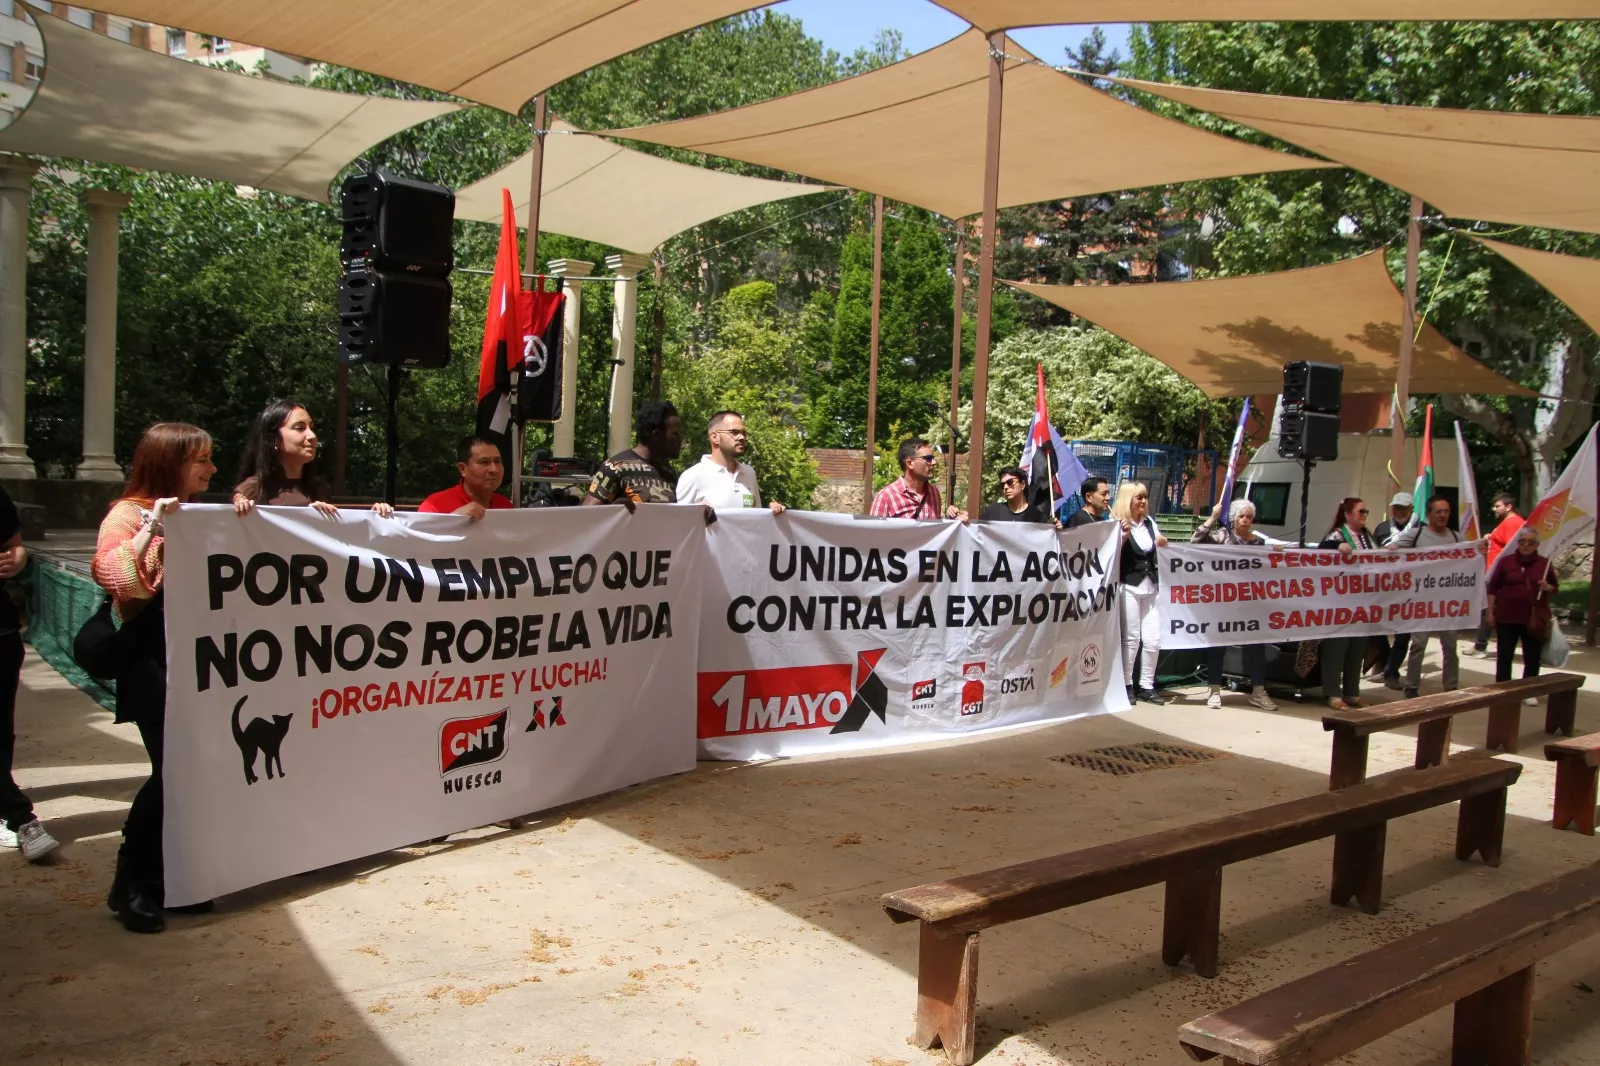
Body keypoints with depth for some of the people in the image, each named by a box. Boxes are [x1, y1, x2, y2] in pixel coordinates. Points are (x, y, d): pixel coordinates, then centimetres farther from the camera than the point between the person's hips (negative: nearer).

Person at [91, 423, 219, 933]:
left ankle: (164, 879, 15)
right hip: (151, 655, -6)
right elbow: (108, 573, -19)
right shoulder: (129, 513, -3)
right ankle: (130, 885, 3)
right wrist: (151, 527, -24)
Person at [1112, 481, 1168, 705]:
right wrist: (1124, 535, -22)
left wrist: (1163, 543, 6)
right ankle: (1126, 685, 8)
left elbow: (1158, 551, 27)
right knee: (1131, 638, -4)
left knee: (1153, 640, 2)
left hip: (1151, 588, 6)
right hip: (1129, 587, -6)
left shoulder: (1149, 522, 14)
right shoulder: (1118, 524, -6)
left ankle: (1147, 686, 13)